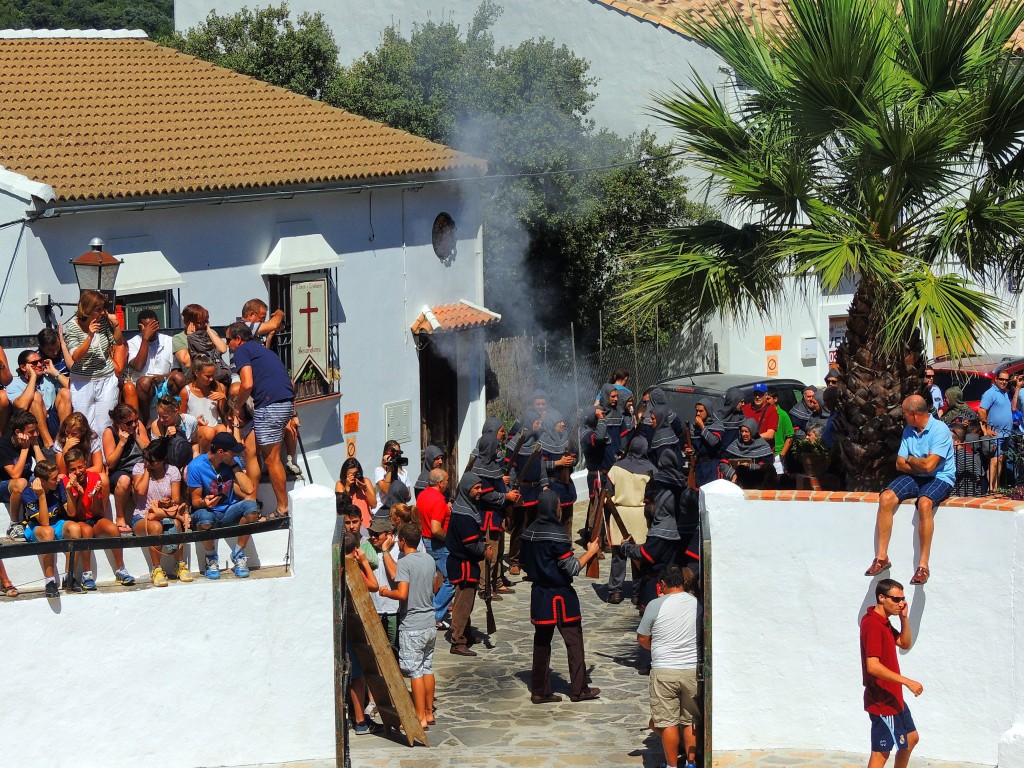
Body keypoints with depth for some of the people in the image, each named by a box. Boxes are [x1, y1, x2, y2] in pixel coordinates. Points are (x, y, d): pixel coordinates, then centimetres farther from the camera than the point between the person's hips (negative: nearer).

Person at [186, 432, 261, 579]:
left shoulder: (233, 462, -2)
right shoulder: (196, 466, -13)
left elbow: (249, 490, -13)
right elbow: (195, 501, -8)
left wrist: (234, 465, -13)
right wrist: (204, 502, -32)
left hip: (229, 512, 3)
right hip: (208, 512, -3)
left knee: (251, 507, -29)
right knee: (205, 519, -40)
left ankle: (238, 553, -9)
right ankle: (212, 558, -8)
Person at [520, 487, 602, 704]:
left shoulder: (529, 532, 4)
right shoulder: (556, 534, -19)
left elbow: (525, 564, 13)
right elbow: (572, 568, -17)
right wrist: (590, 552, -5)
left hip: (539, 593, 7)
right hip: (560, 595, -7)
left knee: (541, 641, 11)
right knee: (574, 641, 4)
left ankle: (539, 690, 13)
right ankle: (579, 689, 8)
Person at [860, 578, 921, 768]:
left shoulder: (883, 622, 10)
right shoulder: (873, 625, -23)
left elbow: (905, 644, 18)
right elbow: (873, 666, -30)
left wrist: (904, 618, 3)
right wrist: (907, 681, -30)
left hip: (893, 697, 11)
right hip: (882, 701, -11)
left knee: (911, 738, 21)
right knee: (881, 752, -5)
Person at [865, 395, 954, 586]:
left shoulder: (940, 430, -13)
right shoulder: (909, 430, 11)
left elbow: (929, 465, -21)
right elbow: (900, 464, 8)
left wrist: (910, 459, -2)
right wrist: (919, 465, -9)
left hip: (940, 478, -7)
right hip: (914, 477, 7)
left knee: (924, 503, -37)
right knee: (886, 498, -20)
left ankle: (923, 565, -35)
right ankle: (881, 557, -16)